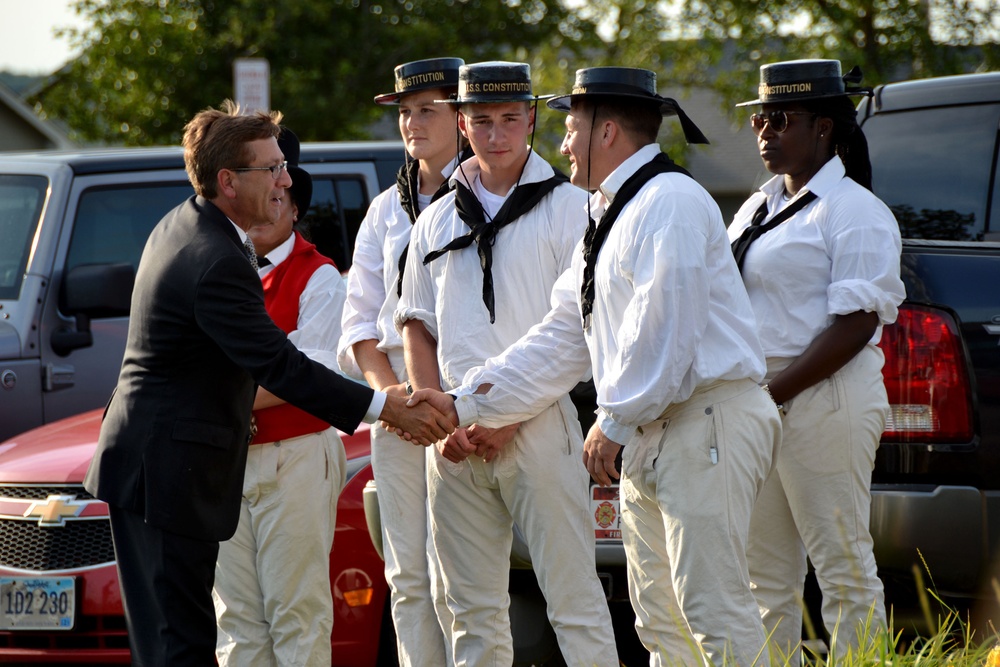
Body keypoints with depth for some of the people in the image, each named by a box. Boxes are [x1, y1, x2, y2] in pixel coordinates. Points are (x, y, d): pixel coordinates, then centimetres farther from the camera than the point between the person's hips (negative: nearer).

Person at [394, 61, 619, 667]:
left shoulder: (567, 207, 1)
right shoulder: (437, 221, 16)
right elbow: (418, 328, 17)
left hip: (538, 427, -5)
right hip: (457, 435, 5)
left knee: (573, 597, -8)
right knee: (472, 610, 6)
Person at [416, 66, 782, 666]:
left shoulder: (669, 202, -10)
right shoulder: (611, 217, 22)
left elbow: (662, 330, -19)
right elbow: (561, 341, 24)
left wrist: (614, 421, -13)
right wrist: (466, 405, 20)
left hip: (706, 425, -10)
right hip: (647, 437, 10)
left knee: (714, 611, -14)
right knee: (660, 617, 8)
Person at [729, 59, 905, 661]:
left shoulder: (853, 212, -7)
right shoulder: (757, 210, 18)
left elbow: (856, 324, -15)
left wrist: (775, 392, -18)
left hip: (824, 401, -8)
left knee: (843, 567, -5)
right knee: (766, 573, 9)